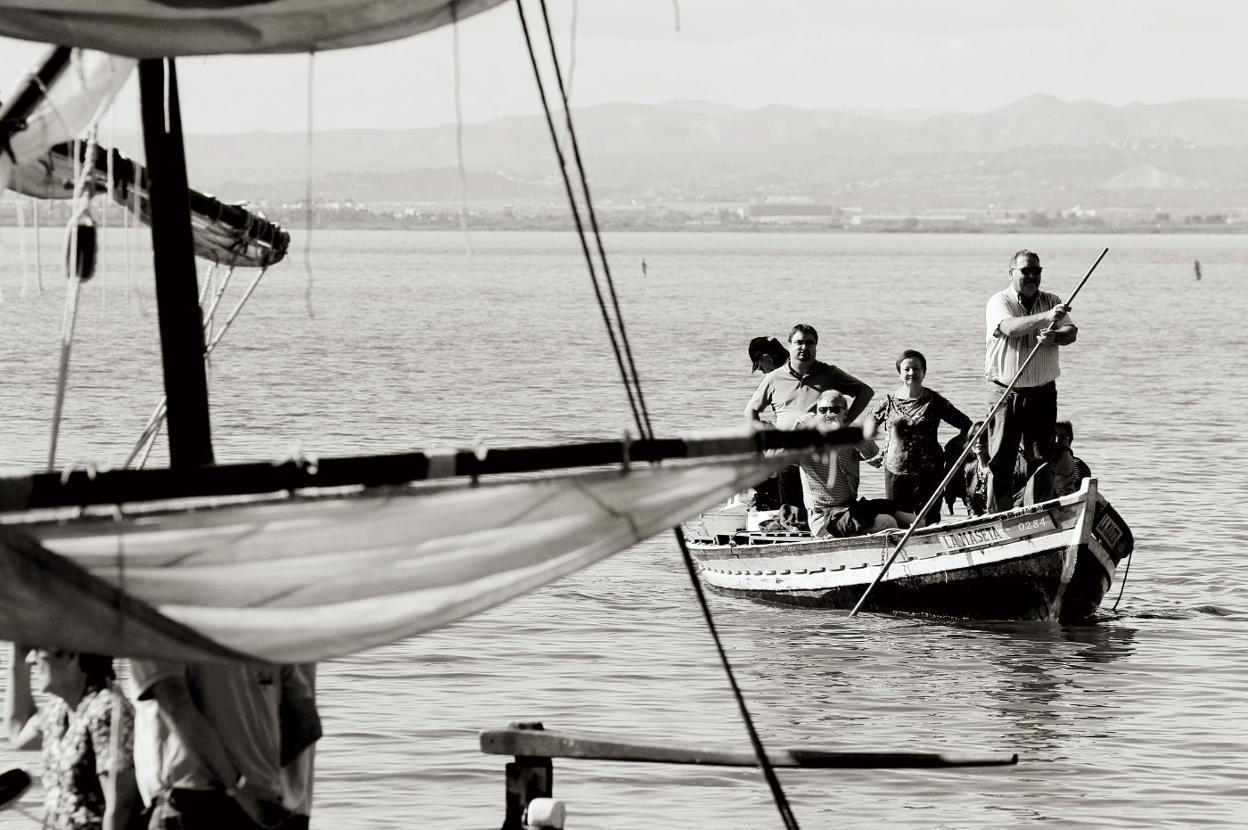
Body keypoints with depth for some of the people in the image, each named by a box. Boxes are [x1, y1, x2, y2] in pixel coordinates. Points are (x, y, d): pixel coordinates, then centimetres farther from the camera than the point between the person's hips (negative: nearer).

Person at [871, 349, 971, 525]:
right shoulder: (889, 402, 4)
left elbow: (966, 425, 6)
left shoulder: (934, 401, 0)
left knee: (929, 521, -2)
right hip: (895, 470, 2)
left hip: (928, 471, -2)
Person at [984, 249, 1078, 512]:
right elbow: (1009, 327, -25)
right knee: (1001, 460, -3)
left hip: (1042, 392, 3)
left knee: (1041, 458, 3)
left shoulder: (1052, 302, 10)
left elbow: (1071, 332, -2)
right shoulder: (998, 303, -4)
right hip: (1005, 392, -3)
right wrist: (1046, 317, -39)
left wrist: (1054, 337, -26)